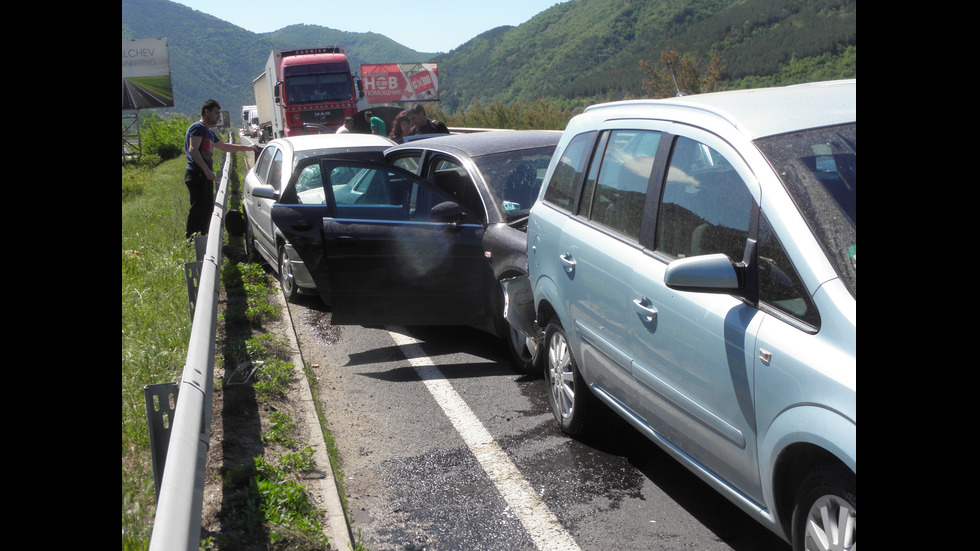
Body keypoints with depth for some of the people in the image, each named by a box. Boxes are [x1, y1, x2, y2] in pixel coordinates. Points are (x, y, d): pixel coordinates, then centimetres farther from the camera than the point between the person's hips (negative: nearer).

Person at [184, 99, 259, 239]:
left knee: (207, 209, 10)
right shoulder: (197, 128, -6)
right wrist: (207, 169, -27)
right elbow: (193, 150, -19)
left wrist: (248, 148, 36)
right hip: (196, 175, -10)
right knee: (198, 209, -13)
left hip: (205, 176, 10)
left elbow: (225, 146, 38)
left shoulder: (209, 133, 24)